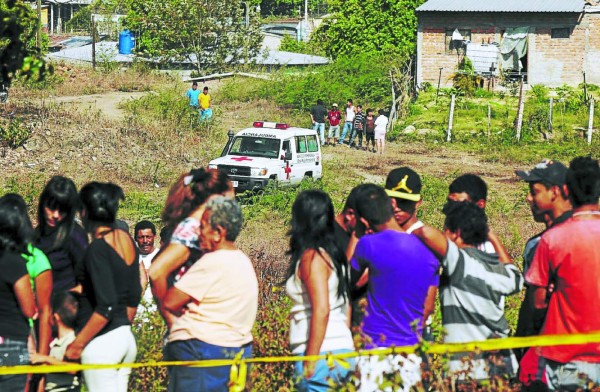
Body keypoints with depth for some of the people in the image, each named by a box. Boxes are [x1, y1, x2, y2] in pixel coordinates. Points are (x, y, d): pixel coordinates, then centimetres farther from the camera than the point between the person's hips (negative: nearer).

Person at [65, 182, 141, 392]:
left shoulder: (98, 249, -15)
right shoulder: (126, 240, 9)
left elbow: (106, 307, -20)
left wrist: (77, 344, -14)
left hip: (101, 342, -8)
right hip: (126, 339, 8)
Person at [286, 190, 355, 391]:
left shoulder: (311, 257, -10)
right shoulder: (333, 253, 14)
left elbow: (321, 310, -18)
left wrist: (310, 362, -16)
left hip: (322, 354, -8)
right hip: (343, 349, 8)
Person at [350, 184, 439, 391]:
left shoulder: (368, 244, -11)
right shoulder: (428, 250, 4)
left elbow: (350, 279, 8)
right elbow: (428, 307, 10)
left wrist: (357, 234, 13)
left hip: (376, 345, -5)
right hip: (411, 349, 5)